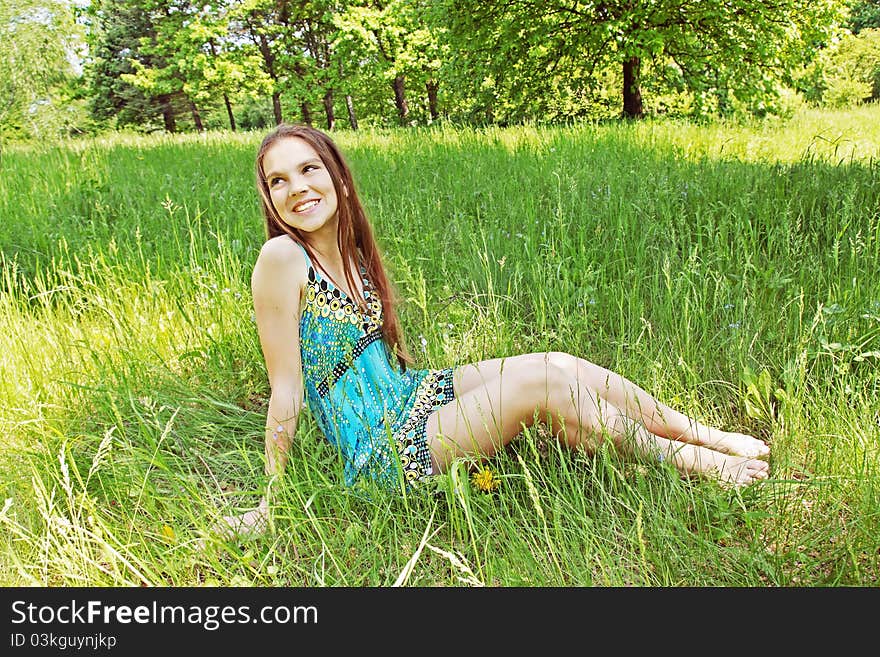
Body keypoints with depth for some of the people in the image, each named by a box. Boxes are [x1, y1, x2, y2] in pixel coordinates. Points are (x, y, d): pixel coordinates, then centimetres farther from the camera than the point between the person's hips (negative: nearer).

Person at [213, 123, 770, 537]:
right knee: (541, 383, -19)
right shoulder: (284, 257, -18)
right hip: (383, 453, -7)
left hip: (408, 395, 7)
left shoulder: (349, 250, 4)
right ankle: (688, 460, 2)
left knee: (560, 364, -7)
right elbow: (286, 388, -15)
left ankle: (714, 436, 8)